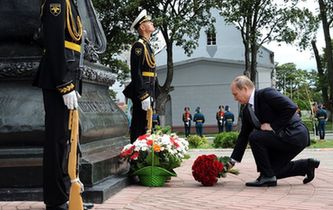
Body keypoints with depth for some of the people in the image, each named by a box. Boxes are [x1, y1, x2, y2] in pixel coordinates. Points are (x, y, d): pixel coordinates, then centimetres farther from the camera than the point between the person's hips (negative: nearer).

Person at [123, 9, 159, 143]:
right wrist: (143, 96, -23)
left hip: (148, 92, 10)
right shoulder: (139, 45, -9)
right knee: (139, 128, -8)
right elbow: (136, 73, -18)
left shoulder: (147, 46, 21)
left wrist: (153, 96, 20)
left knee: (144, 127, 13)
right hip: (142, 92, -10)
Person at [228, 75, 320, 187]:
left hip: (295, 135, -10)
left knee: (255, 137, -21)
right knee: (272, 170, 10)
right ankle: (306, 165, 23)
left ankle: (267, 177, -10)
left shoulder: (266, 93, -16)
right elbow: (243, 136, 12)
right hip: (279, 136, 10)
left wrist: (272, 126, -20)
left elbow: (291, 107, -24)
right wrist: (232, 161, 8)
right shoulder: (247, 111, 9)